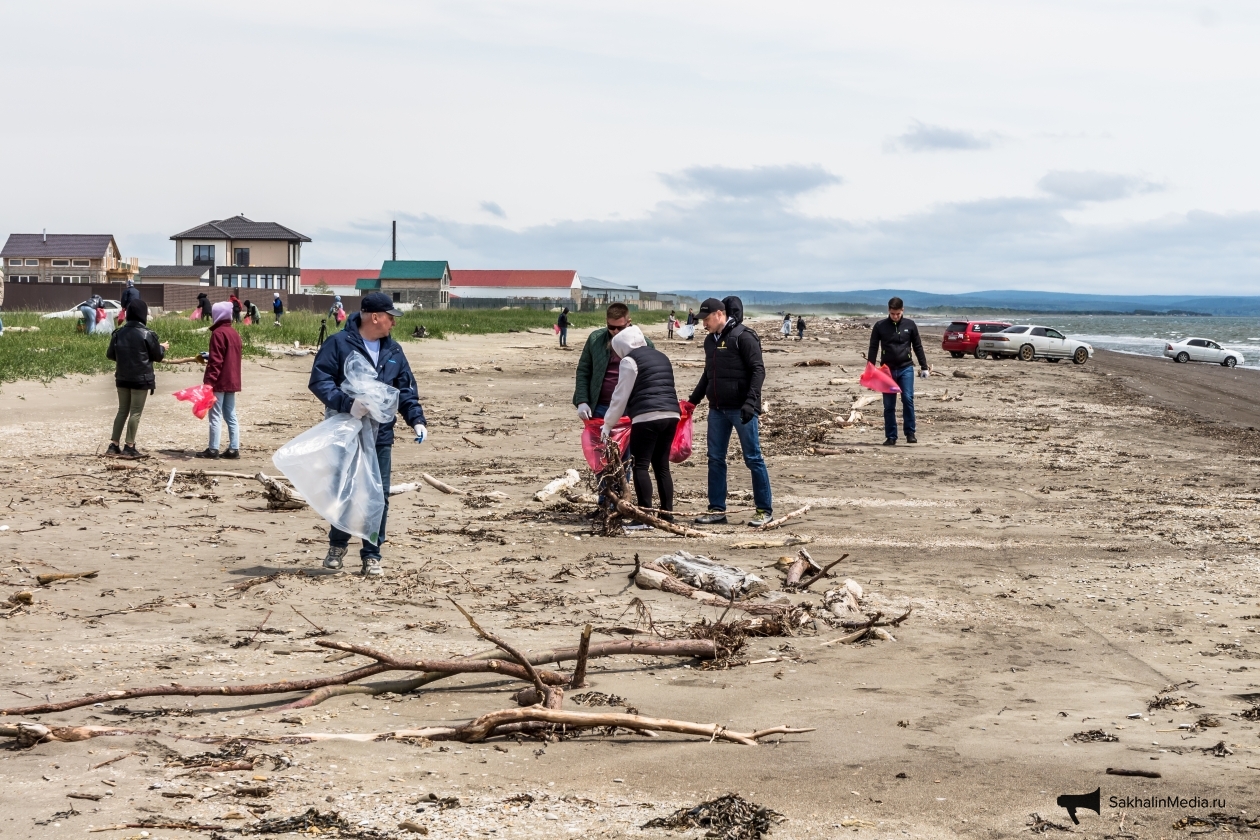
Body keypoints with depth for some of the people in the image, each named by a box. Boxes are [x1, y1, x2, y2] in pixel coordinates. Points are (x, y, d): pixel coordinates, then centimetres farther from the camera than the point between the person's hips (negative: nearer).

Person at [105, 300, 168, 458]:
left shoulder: (118, 333, 0)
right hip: (141, 379, -5)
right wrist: (162, 347, 17)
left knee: (122, 410, 15)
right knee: (136, 412, 2)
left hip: (122, 378, 5)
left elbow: (110, 355, 7)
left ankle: (114, 445, 13)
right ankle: (129, 447, 1)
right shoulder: (146, 334, -13)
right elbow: (157, 356, -4)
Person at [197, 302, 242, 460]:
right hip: (232, 381, 8)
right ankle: (234, 449, 6)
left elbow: (216, 360, -18)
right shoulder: (234, 333, 12)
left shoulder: (218, 333, -13)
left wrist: (209, 381, -18)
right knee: (231, 416, 9)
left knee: (215, 416, -3)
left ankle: (213, 449, -2)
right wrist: (208, 358, 27)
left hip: (219, 382, -8)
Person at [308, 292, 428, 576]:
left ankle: (372, 555, 12)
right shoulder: (338, 344, -6)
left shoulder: (393, 351, 11)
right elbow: (319, 381, -12)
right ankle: (337, 545, 27)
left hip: (380, 436, 4)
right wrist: (346, 404, -24)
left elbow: (406, 390, 14)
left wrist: (417, 420, 0)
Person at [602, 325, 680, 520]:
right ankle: (667, 514, 10)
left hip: (647, 417, -8)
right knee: (662, 465, 12)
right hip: (671, 414, 8)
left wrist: (608, 424, 7)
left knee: (641, 466, -5)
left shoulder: (629, 360, -1)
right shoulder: (661, 357, 22)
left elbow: (621, 396, -2)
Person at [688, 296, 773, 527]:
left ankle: (765, 510, 5)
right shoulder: (710, 340, 14)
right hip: (717, 409, 8)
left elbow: (758, 371, -14)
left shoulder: (743, 337, -10)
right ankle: (717, 510, 14)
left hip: (741, 409, -8)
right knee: (715, 459, 7)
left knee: (753, 458, -2)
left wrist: (750, 401, -23)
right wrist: (692, 400, 22)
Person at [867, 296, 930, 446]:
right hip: (887, 370, 0)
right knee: (889, 405, 3)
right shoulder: (880, 326, 0)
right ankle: (891, 437, 9)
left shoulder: (910, 325, 3)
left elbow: (918, 347, 9)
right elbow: (873, 348, 4)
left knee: (908, 399, -13)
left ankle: (910, 433, -4)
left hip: (906, 368, 0)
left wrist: (924, 367, 6)